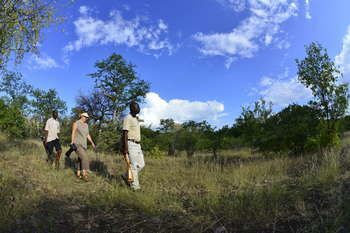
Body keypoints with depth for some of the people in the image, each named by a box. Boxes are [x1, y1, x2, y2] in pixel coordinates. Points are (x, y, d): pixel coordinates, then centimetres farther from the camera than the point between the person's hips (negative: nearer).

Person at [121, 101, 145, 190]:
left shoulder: (136, 119, 16)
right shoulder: (127, 118, -13)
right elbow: (125, 135, -17)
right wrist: (125, 151, -21)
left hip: (137, 145, 9)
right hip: (130, 145, -9)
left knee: (141, 164, 10)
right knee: (133, 166, -4)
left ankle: (126, 176, 28)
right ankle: (135, 186, 7)